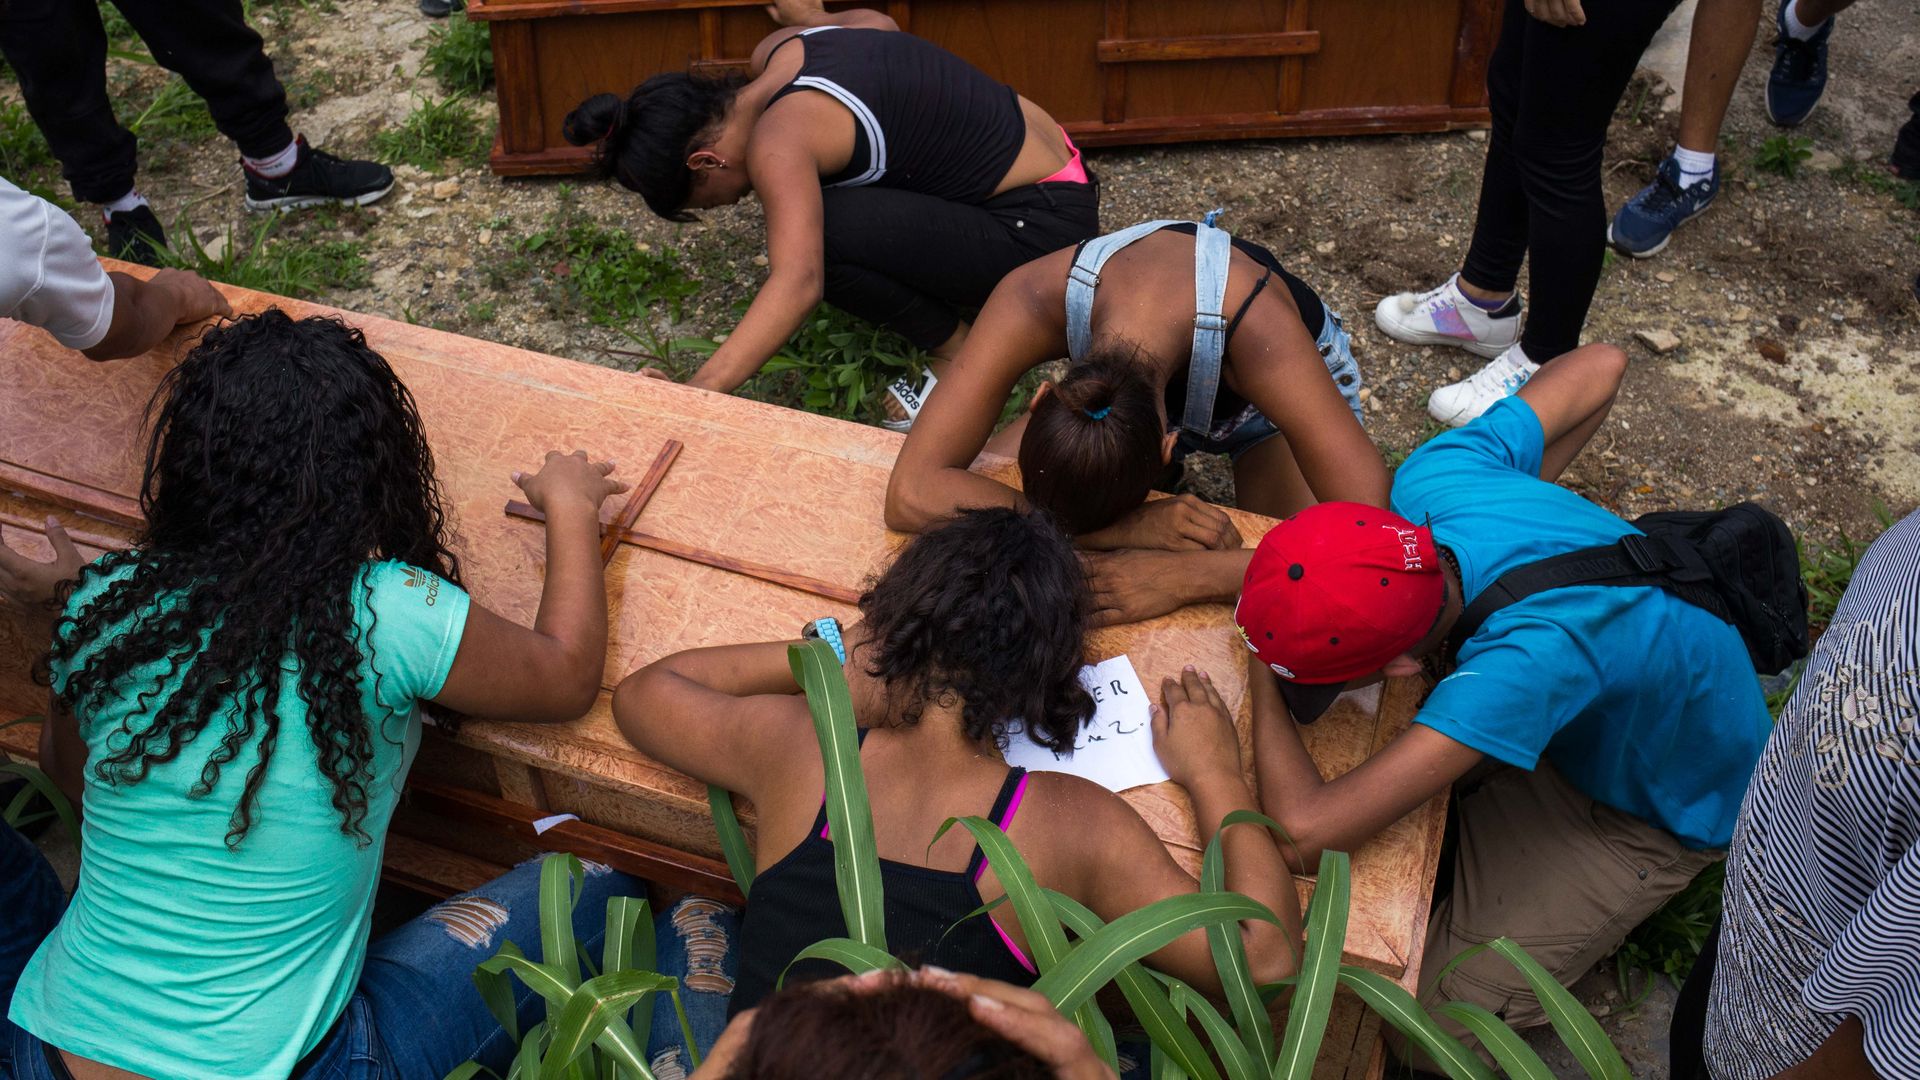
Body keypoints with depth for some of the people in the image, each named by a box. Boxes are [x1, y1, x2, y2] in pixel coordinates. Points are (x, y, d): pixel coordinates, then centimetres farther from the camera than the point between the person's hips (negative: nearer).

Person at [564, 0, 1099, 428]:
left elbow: (799, 282, -39)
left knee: (815, 233, -25)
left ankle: (957, 350, -4)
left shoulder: (776, 145, -25)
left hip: (1045, 230, -10)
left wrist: (698, 392, -45)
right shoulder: (780, 47, 1)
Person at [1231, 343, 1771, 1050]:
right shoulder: (1434, 477, -28)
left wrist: (1263, 680, -34)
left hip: (1664, 808, -6)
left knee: (1429, 1016, -13)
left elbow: (1306, 834, -52)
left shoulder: (1525, 659, -49)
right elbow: (1600, 365, -9)